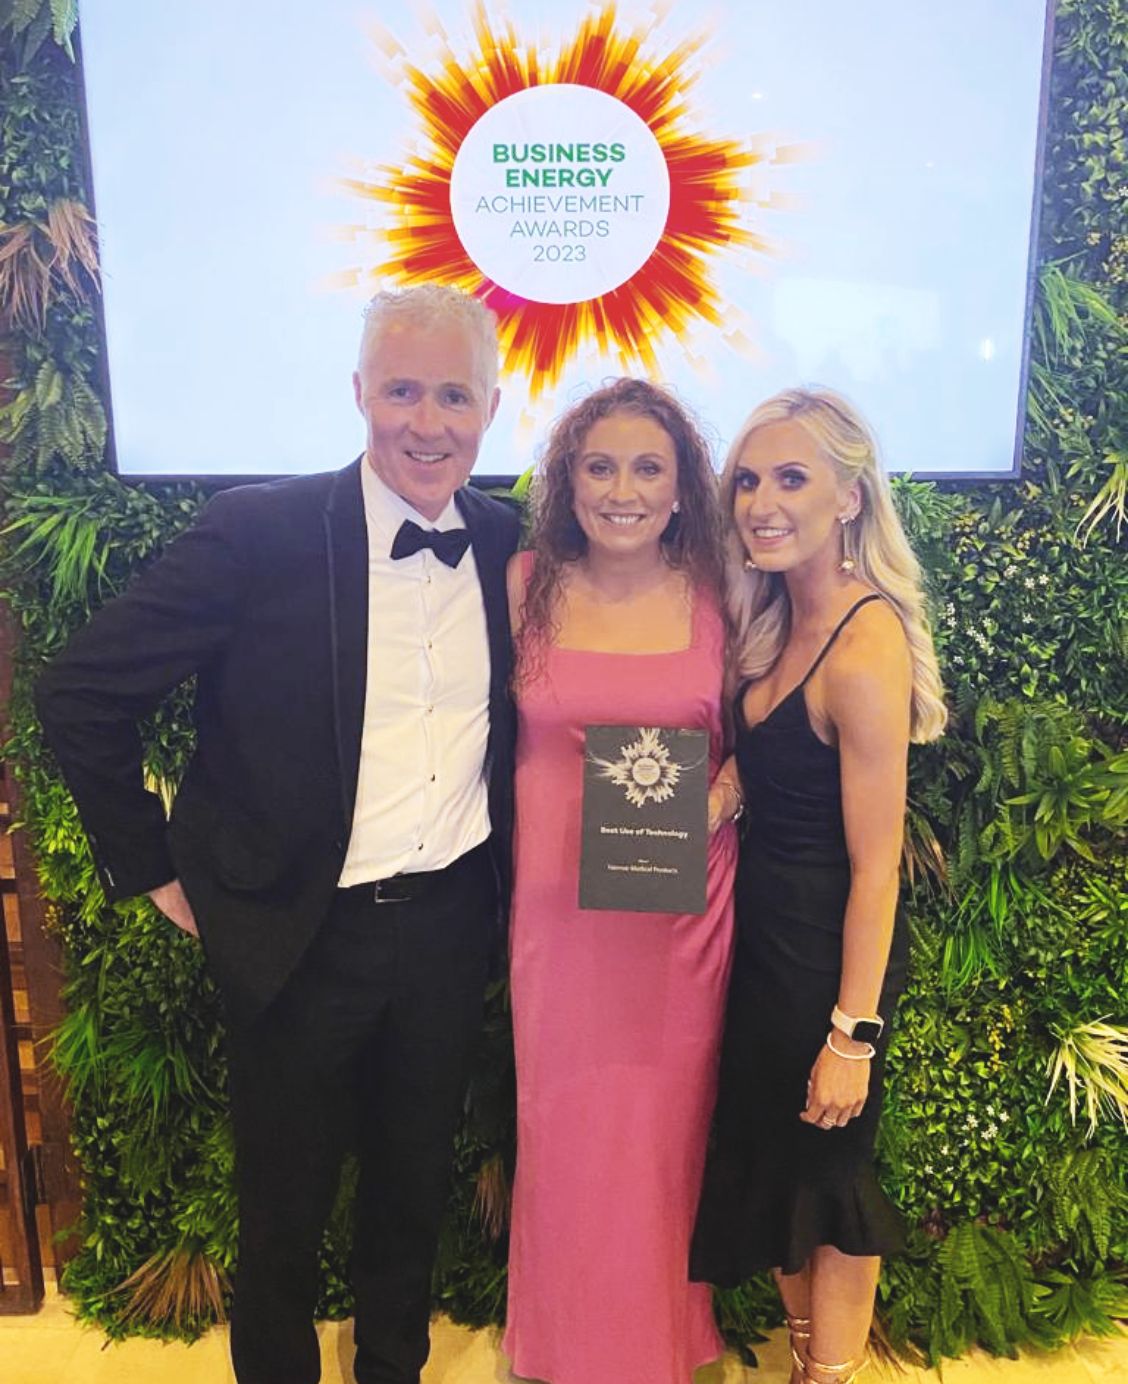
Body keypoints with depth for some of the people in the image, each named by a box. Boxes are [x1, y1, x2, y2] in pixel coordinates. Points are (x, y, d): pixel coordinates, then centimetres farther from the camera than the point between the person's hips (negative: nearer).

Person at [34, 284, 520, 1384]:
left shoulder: (511, 546, -3)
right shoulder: (262, 532, -15)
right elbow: (80, 693, -10)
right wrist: (152, 871, -7)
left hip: (450, 923, 4)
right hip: (299, 933, -3)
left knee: (415, 1190, 24)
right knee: (284, 1208, 18)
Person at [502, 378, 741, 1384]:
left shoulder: (717, 595, -2)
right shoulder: (526, 585, -3)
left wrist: (721, 797, -13)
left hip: (685, 900, 0)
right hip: (559, 895, 0)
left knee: (668, 1120, 15)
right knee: (567, 1121, 13)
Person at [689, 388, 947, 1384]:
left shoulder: (865, 647, -24)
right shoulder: (775, 620, 1)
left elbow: (876, 863, -22)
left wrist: (852, 1033, -18)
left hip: (829, 950, -8)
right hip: (763, 932, 8)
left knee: (827, 1170, 14)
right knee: (764, 1157, 24)